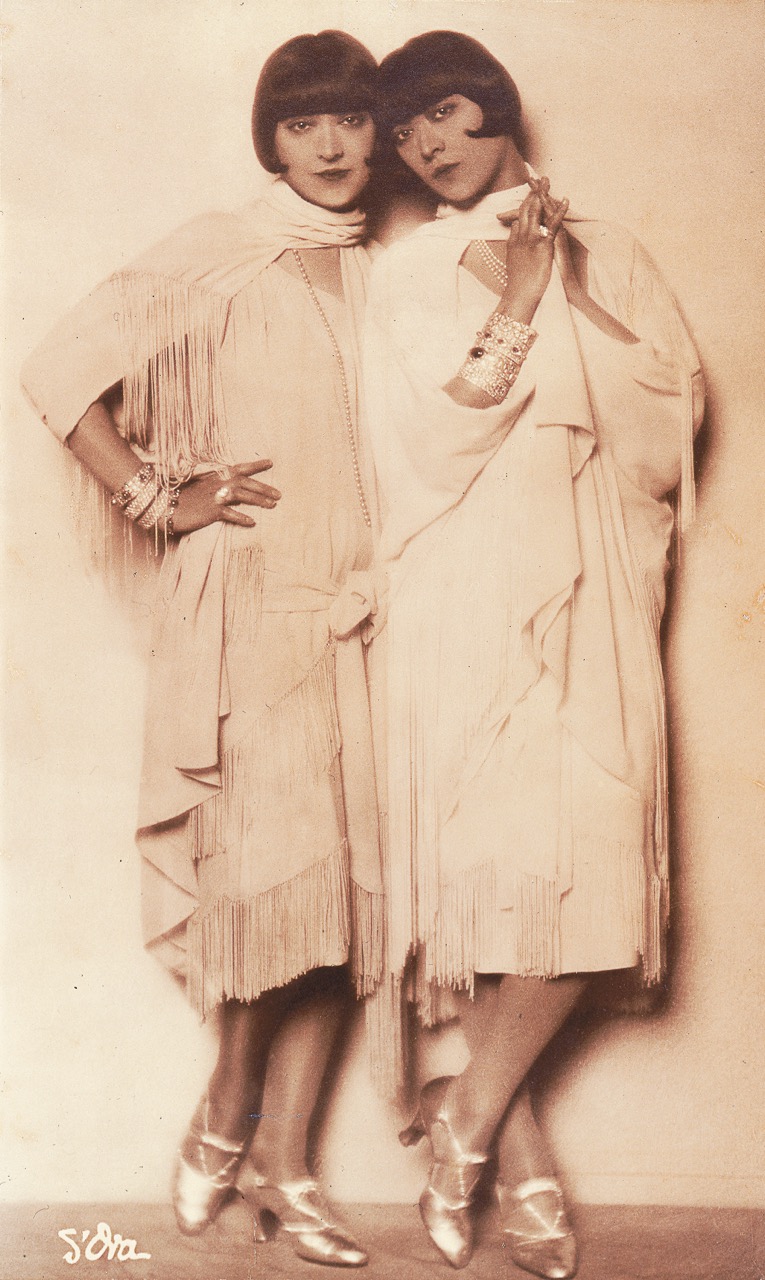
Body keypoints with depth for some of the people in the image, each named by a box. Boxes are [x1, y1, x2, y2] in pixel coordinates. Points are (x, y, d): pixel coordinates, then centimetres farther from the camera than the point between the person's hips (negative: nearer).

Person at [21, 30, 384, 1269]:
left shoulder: (386, 272, 14)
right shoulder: (220, 255, -2)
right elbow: (62, 372, -5)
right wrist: (160, 498, -6)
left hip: (354, 609, 5)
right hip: (248, 604, -5)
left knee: (342, 886, 4)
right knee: (279, 870, -8)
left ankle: (280, 1162, 16)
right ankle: (226, 1120, 17)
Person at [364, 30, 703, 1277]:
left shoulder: (609, 254, 17)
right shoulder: (408, 273, 11)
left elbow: (675, 403, 4)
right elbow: (430, 436, -4)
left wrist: (564, 296, 0)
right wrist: (520, 305, -5)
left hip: (593, 590, 2)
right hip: (469, 599, -2)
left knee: (593, 859, -9)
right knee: (490, 862, -8)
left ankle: (469, 1114, 8)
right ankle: (522, 1154, 8)